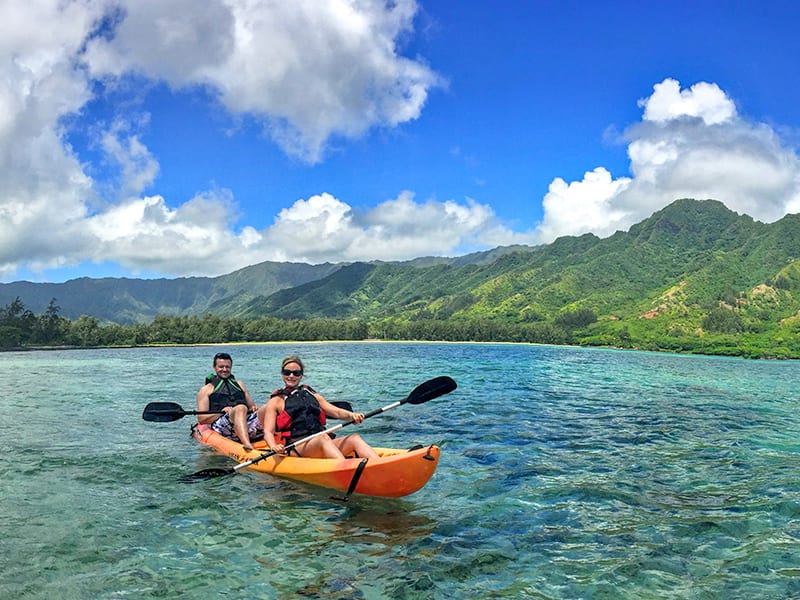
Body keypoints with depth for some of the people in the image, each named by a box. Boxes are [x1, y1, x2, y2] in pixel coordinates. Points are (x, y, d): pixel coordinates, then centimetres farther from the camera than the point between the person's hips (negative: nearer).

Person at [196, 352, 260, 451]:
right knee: (240, 408, -36)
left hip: (246, 421, 4)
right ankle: (247, 445, -58)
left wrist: (254, 408, 3)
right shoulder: (206, 390, 17)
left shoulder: (240, 385, 31)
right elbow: (201, 419, 7)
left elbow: (252, 406, 28)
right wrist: (222, 412, -9)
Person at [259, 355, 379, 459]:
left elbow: (336, 412, 14)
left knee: (354, 438, -21)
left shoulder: (313, 396, 25)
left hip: (322, 445, 5)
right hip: (295, 448, -4)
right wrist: (274, 446, -21)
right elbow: (268, 432, 2)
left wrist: (351, 415, -10)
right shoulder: (276, 401, 13)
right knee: (323, 438, -36)